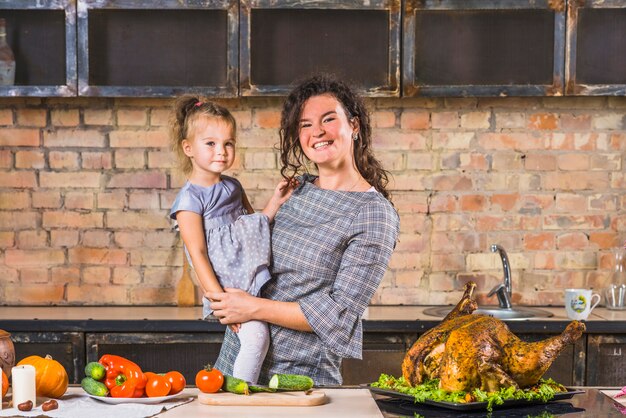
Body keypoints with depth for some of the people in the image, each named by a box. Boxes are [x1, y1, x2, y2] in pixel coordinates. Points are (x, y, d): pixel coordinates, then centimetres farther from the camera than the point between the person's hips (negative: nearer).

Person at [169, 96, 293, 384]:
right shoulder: (190, 199, -10)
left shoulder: (233, 187, 13)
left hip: (254, 280, 8)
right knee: (256, 335, -22)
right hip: (228, 285, -8)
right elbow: (198, 254, -15)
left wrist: (275, 202, 8)